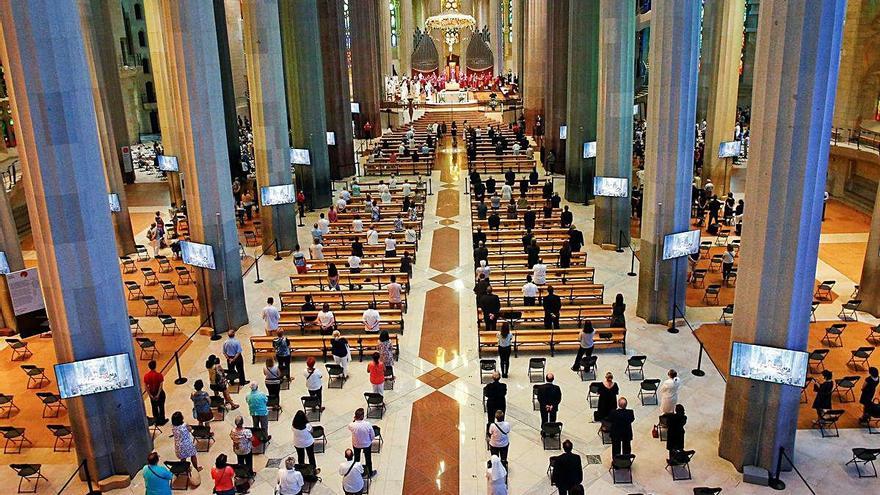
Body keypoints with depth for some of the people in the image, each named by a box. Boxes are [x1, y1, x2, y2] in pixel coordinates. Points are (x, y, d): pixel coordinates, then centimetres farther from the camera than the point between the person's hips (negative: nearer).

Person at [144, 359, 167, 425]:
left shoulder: (146, 375, -11)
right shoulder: (159, 375, -21)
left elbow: (145, 387, -8)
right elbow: (161, 386, -22)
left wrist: (150, 395, -3)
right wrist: (158, 395, -15)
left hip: (152, 394, 3)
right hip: (159, 393, -3)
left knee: (154, 407, 18)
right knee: (161, 407, 15)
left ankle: (157, 421, 29)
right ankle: (162, 420, 26)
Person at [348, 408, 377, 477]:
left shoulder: (352, 425, -32)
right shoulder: (367, 424, -33)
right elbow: (372, 435, -16)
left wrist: (354, 420, -13)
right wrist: (370, 440, 5)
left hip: (356, 445, 1)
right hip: (366, 444, -1)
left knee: (357, 459, 27)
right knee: (368, 459, 24)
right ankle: (370, 473, 44)